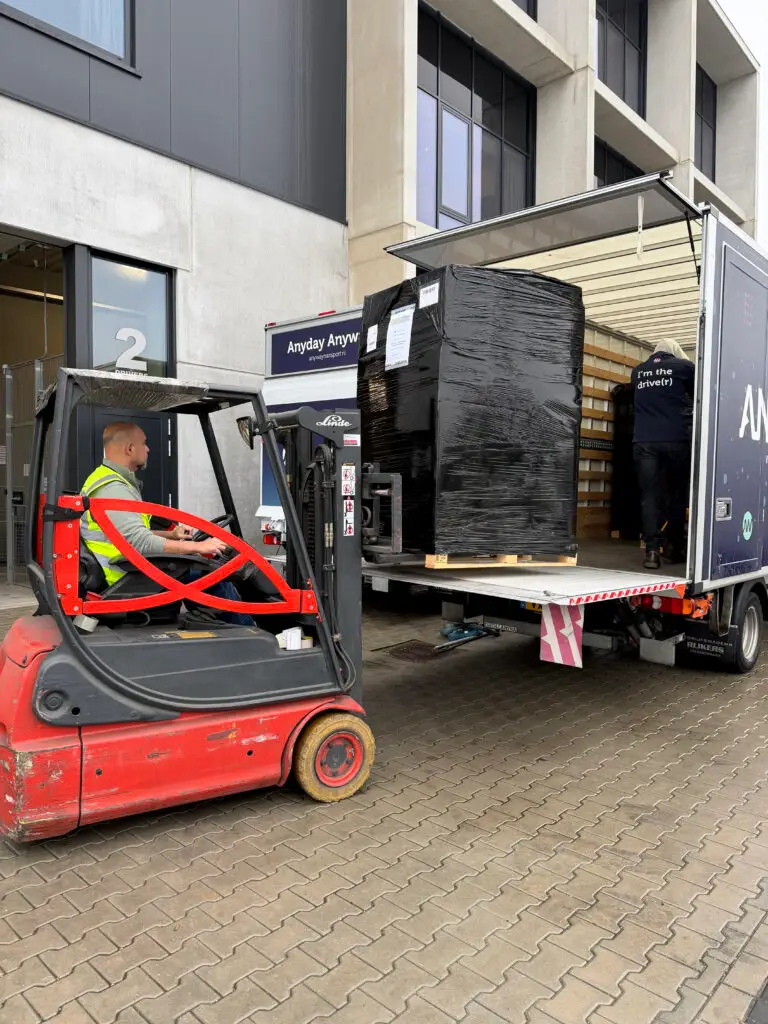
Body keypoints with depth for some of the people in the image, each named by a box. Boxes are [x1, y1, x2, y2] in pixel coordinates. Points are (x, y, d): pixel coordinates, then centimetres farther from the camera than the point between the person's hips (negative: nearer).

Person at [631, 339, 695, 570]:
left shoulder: (638, 371, 17)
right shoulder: (684, 366, 8)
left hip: (644, 441, 2)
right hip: (677, 439, -2)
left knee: (649, 496, -1)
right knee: (677, 493, 12)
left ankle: (652, 550, -13)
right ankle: (675, 546, 19)